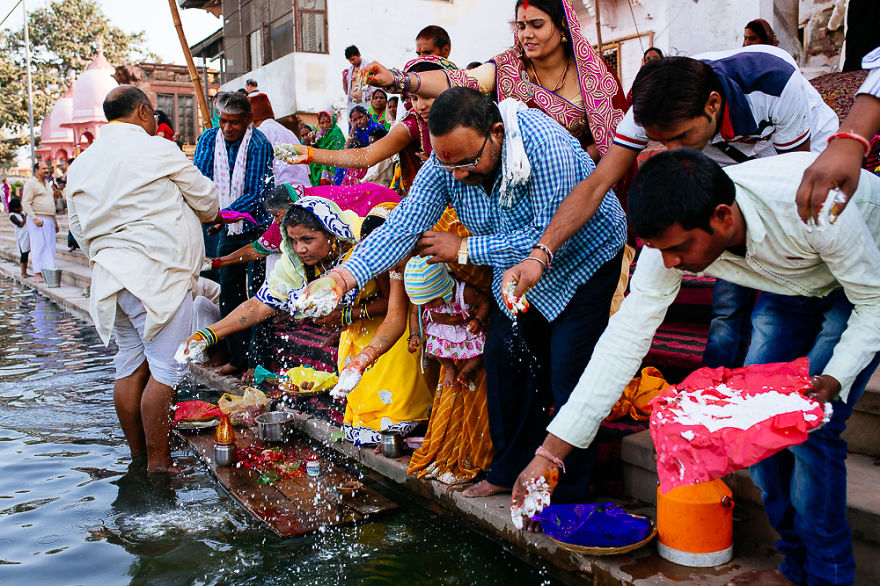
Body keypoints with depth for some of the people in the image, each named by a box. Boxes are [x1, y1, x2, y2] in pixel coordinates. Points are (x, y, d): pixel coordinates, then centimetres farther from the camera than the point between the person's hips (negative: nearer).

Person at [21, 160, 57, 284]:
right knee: (38, 246, -8)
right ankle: (37, 273, -6)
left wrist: (55, 222, 23)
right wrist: (34, 218, -20)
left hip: (49, 220, 7)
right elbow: (26, 203, -11)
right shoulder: (31, 183, -4)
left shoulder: (47, 185, 21)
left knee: (50, 247, 3)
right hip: (37, 220, -7)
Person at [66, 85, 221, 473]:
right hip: (158, 274, -7)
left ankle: (138, 454, 23)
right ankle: (158, 461, 0)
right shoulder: (157, 150, -5)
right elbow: (205, 199, 5)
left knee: (131, 364, 14)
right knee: (166, 367, -3)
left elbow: (79, 229, 18)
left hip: (110, 276, 8)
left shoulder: (80, 164, 14)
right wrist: (213, 215, 28)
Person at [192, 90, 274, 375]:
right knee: (228, 295, 10)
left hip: (256, 228, -6)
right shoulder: (209, 139, 2)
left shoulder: (260, 145, -15)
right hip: (227, 231, 6)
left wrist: (225, 213, -33)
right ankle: (238, 357, 23)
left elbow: (258, 193, -20)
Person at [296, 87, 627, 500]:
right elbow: (404, 225, -23)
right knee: (503, 358, 6)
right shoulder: (446, 164, -18)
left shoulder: (545, 146, -36)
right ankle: (510, 471, 23)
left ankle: (569, 498, 6)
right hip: (519, 268, 6)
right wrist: (344, 275, -39)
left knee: (566, 377, -10)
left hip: (584, 258, -6)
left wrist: (464, 250, -28)